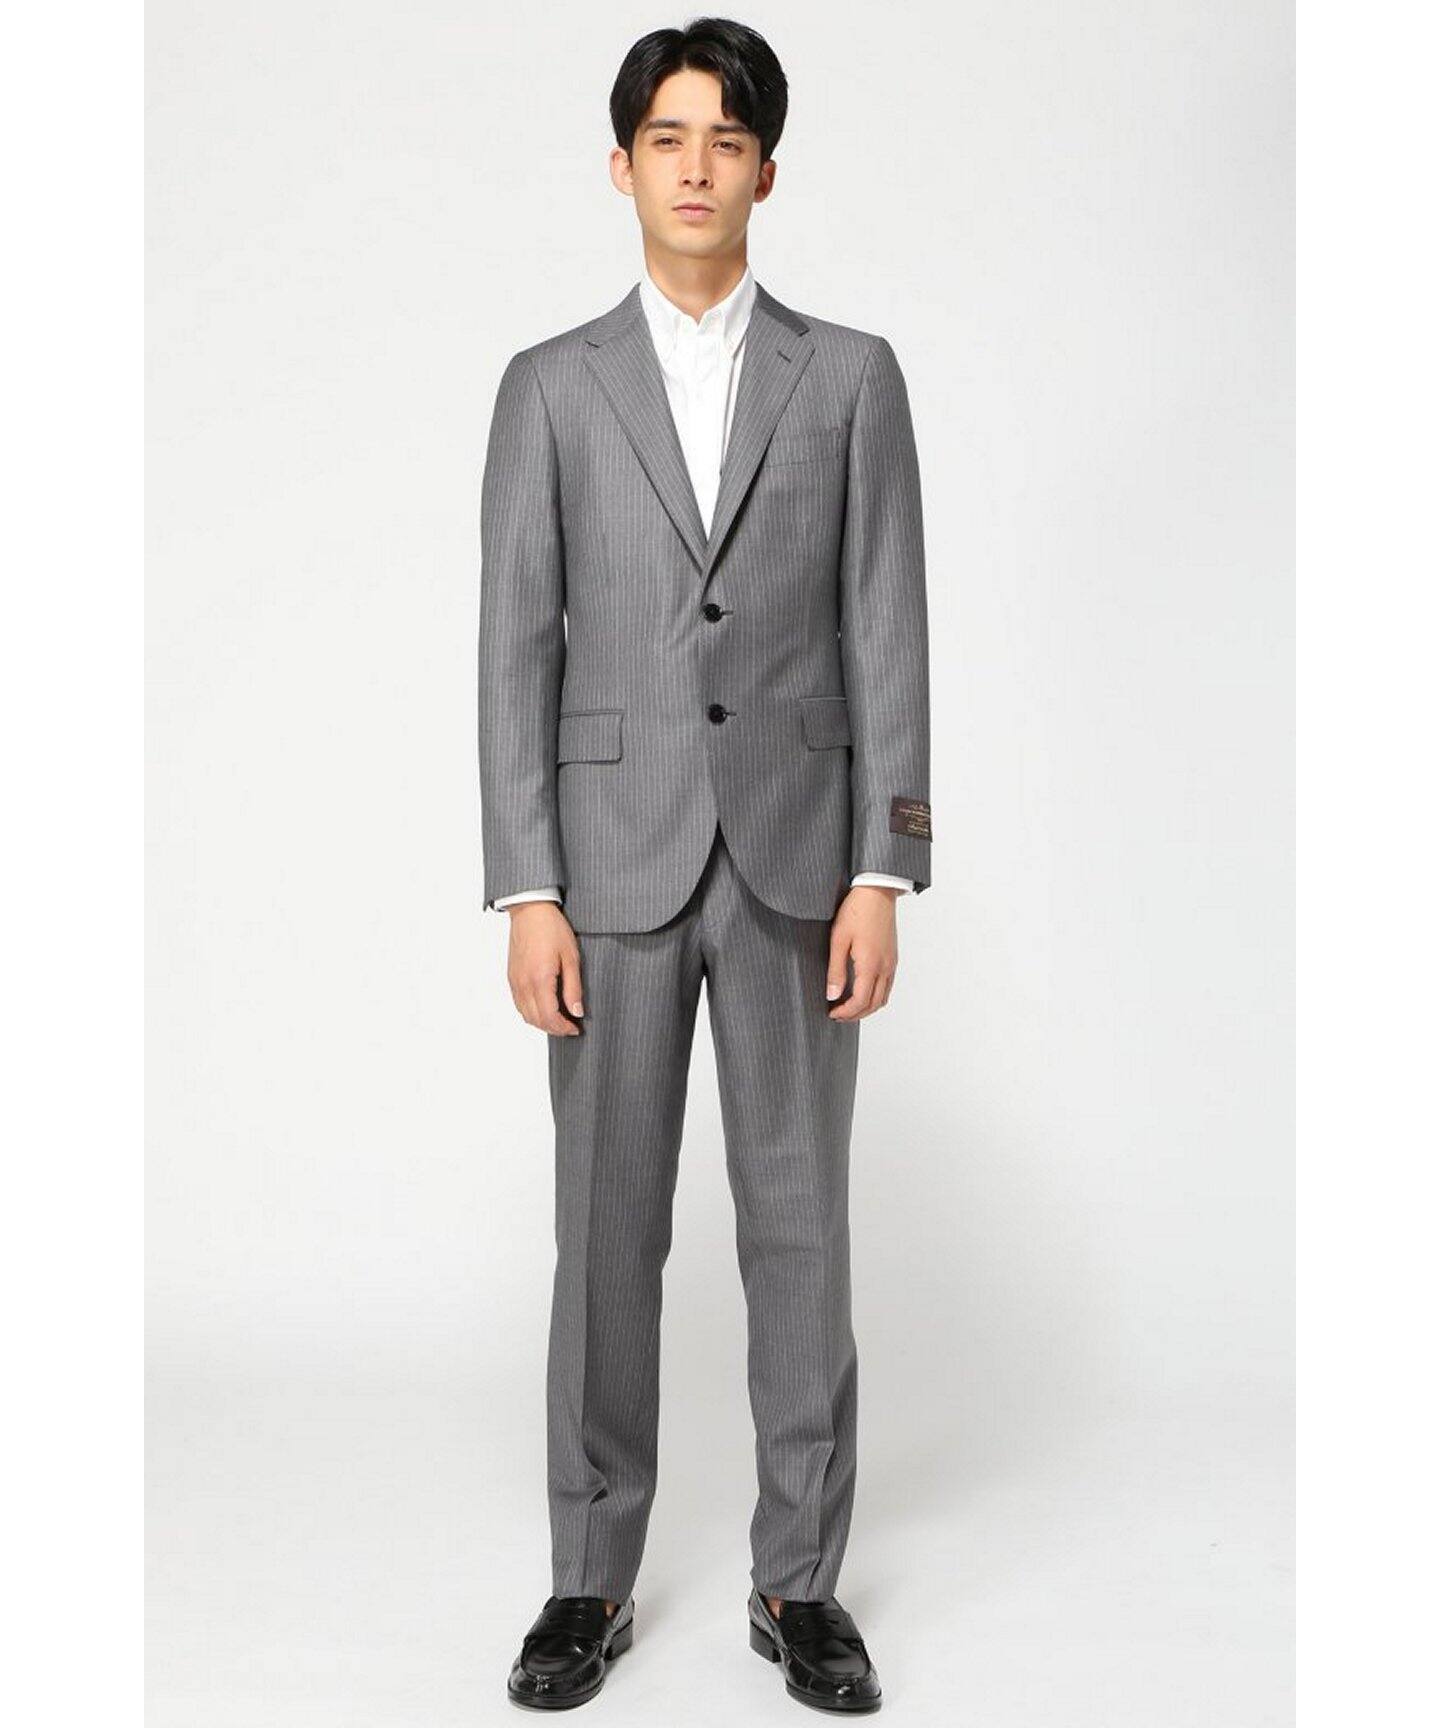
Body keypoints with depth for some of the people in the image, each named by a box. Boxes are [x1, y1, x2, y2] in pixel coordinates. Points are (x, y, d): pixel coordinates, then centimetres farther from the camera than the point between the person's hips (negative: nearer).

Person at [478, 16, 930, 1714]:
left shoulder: (851, 376, 5)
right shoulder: (551, 387, 5)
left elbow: (886, 634, 1)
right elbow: (517, 650, 1)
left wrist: (881, 875, -7)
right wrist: (526, 894, -7)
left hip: (796, 858, 0)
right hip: (616, 860, 0)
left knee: (799, 1222, 5)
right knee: (607, 1227, 6)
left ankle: (798, 1581, 20)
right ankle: (593, 1579, 21)